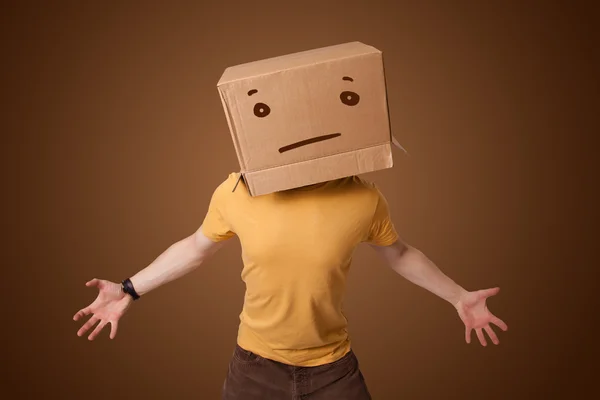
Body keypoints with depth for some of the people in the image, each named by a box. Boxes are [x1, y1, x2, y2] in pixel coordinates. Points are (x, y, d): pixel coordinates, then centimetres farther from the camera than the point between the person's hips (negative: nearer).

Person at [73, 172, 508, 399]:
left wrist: (459, 296, 5)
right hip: (255, 365, 1)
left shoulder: (363, 197, -18)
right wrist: (130, 290, 1)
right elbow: (195, 248, 2)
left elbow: (399, 253, 3)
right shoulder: (236, 192, -17)